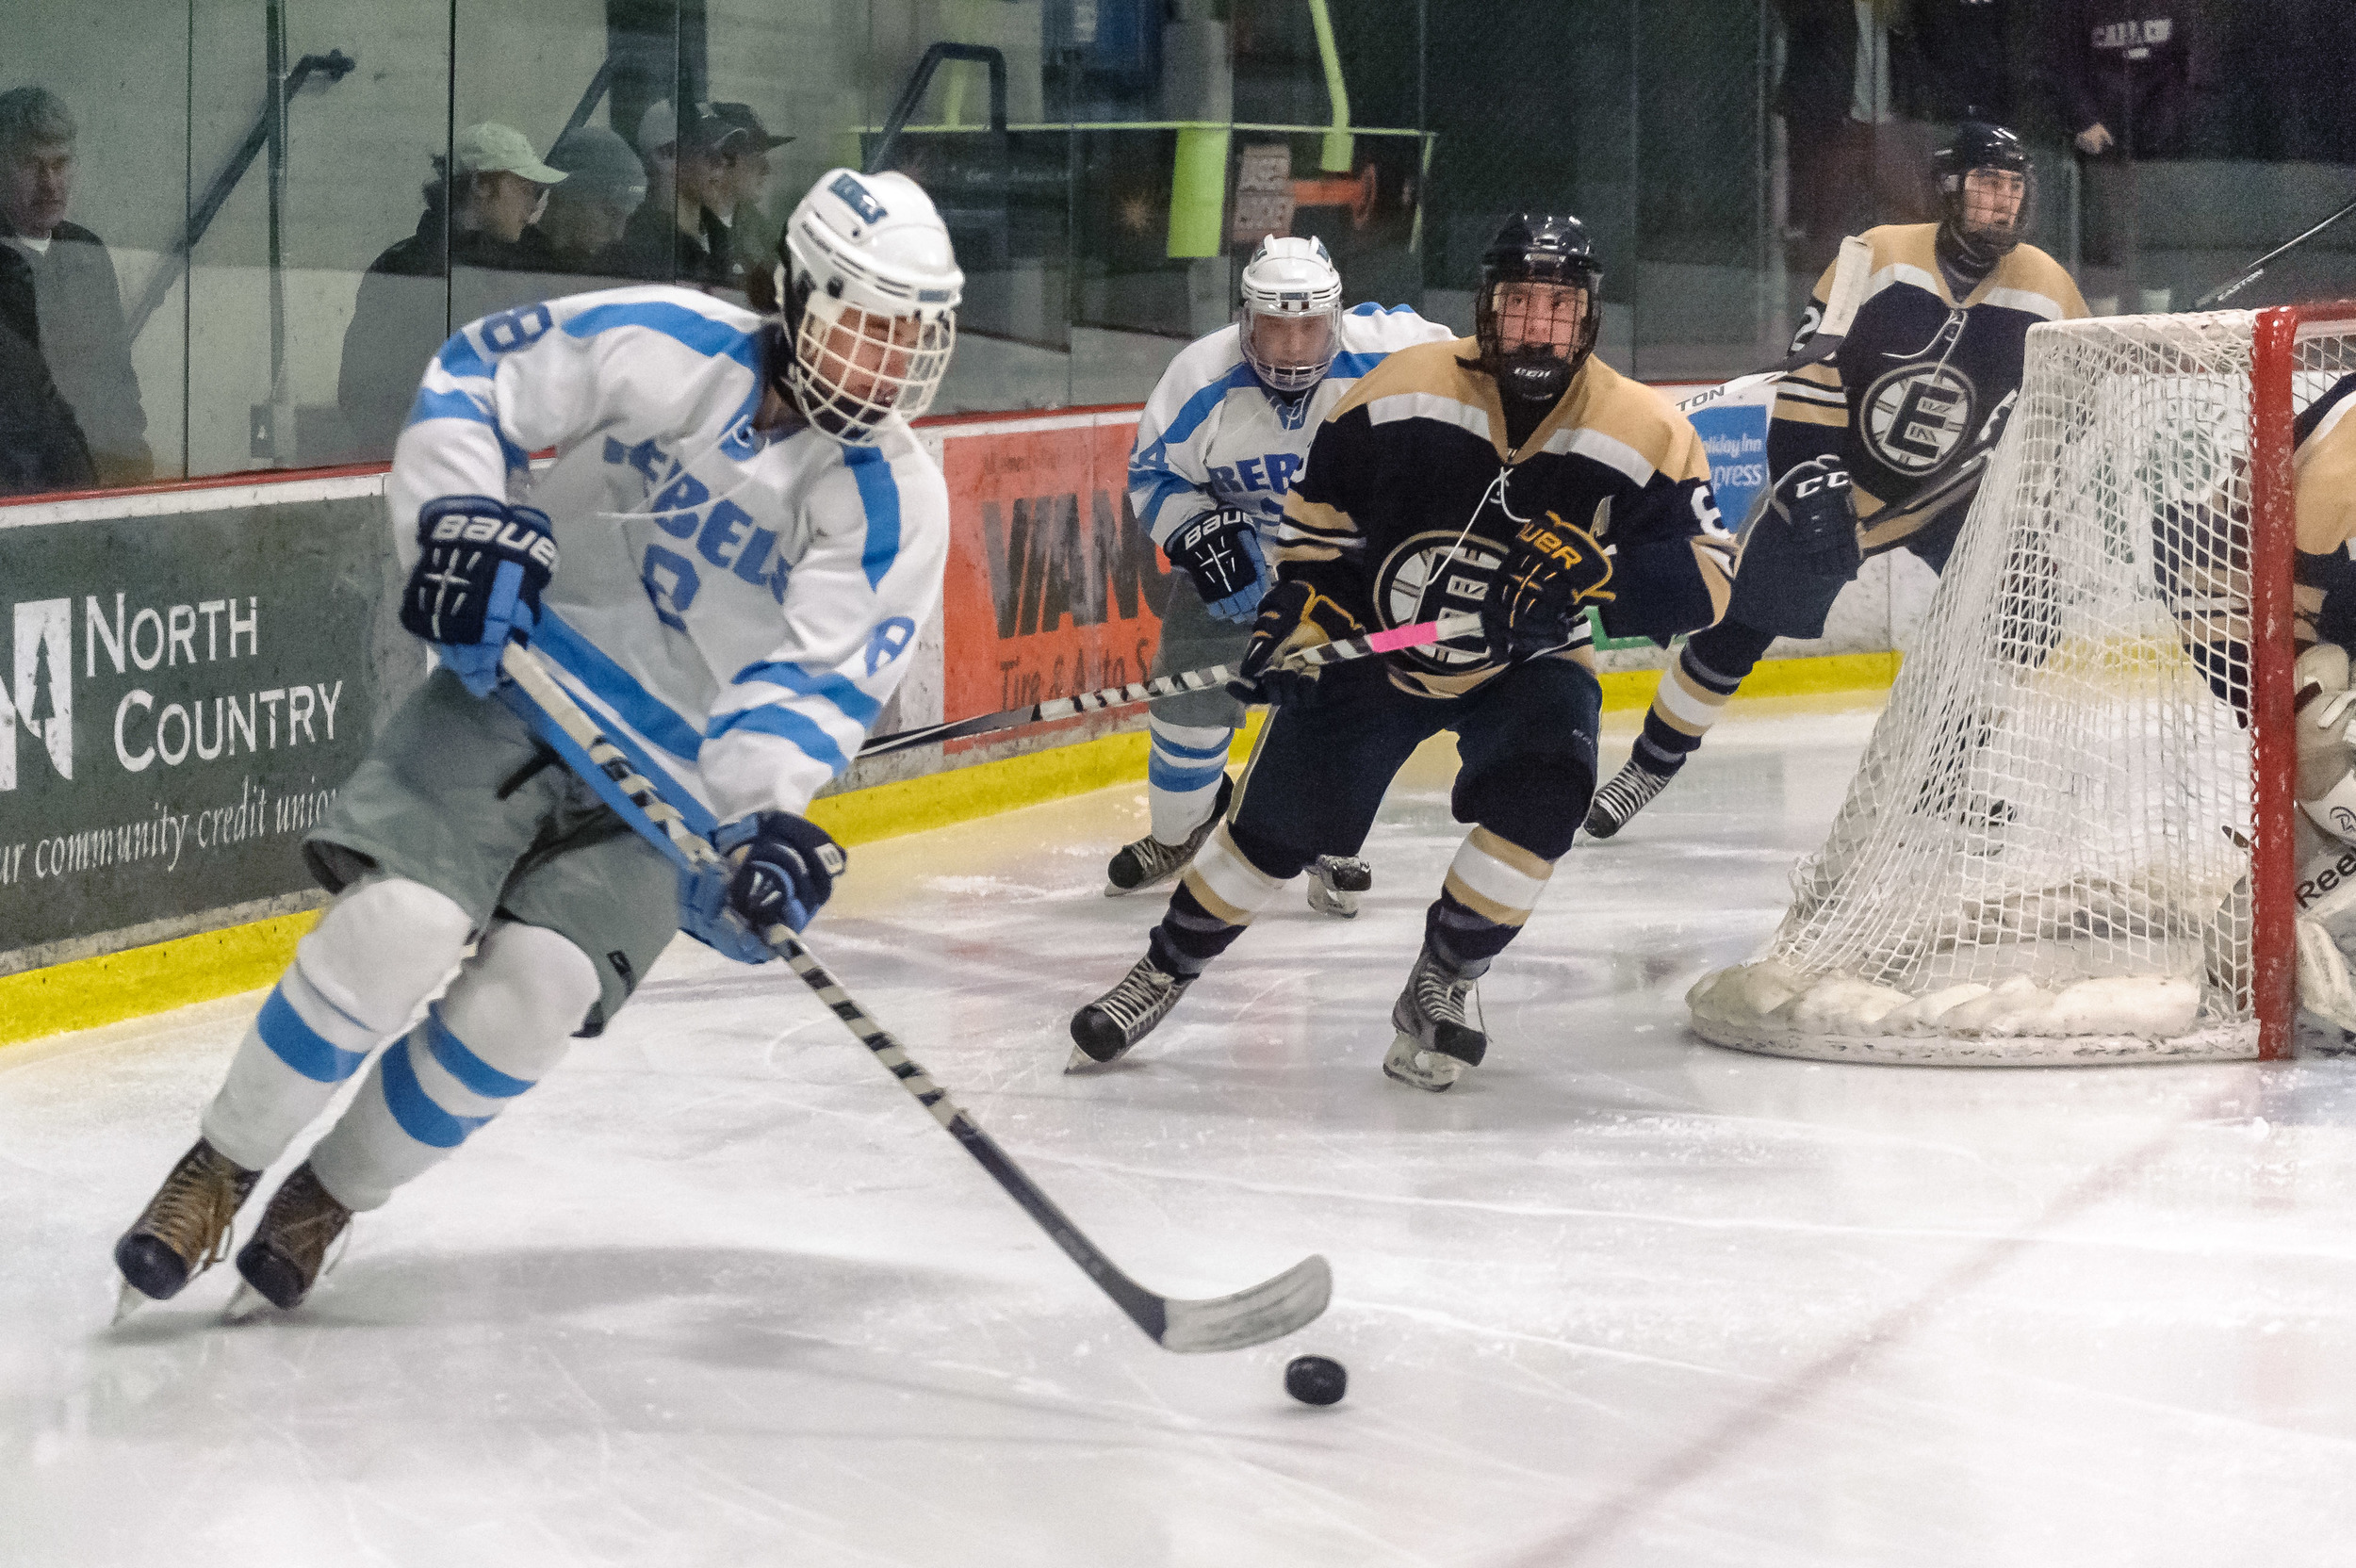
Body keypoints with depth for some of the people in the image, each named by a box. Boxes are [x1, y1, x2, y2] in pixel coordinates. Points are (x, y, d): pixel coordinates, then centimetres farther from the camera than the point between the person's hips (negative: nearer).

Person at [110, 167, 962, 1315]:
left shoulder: (895, 504, -8)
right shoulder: (666, 347, -9)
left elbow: (821, 680, -13)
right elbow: (477, 379, -2)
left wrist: (763, 815, -28)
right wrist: (459, 515, -17)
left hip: (675, 781, 1)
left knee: (529, 994, -15)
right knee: (394, 929, -19)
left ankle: (331, 1196, 8)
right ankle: (222, 1166, 1)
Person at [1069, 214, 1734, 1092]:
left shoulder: (1643, 435, -17)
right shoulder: (1400, 394, -15)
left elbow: (1701, 581, -18)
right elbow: (1320, 518, -1)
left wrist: (1595, 578, -34)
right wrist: (1293, 623, -10)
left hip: (1526, 667, 0)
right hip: (1372, 647, 0)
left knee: (1539, 797, -28)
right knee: (1276, 824, -3)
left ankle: (1437, 994, -7)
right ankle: (1165, 971, 23)